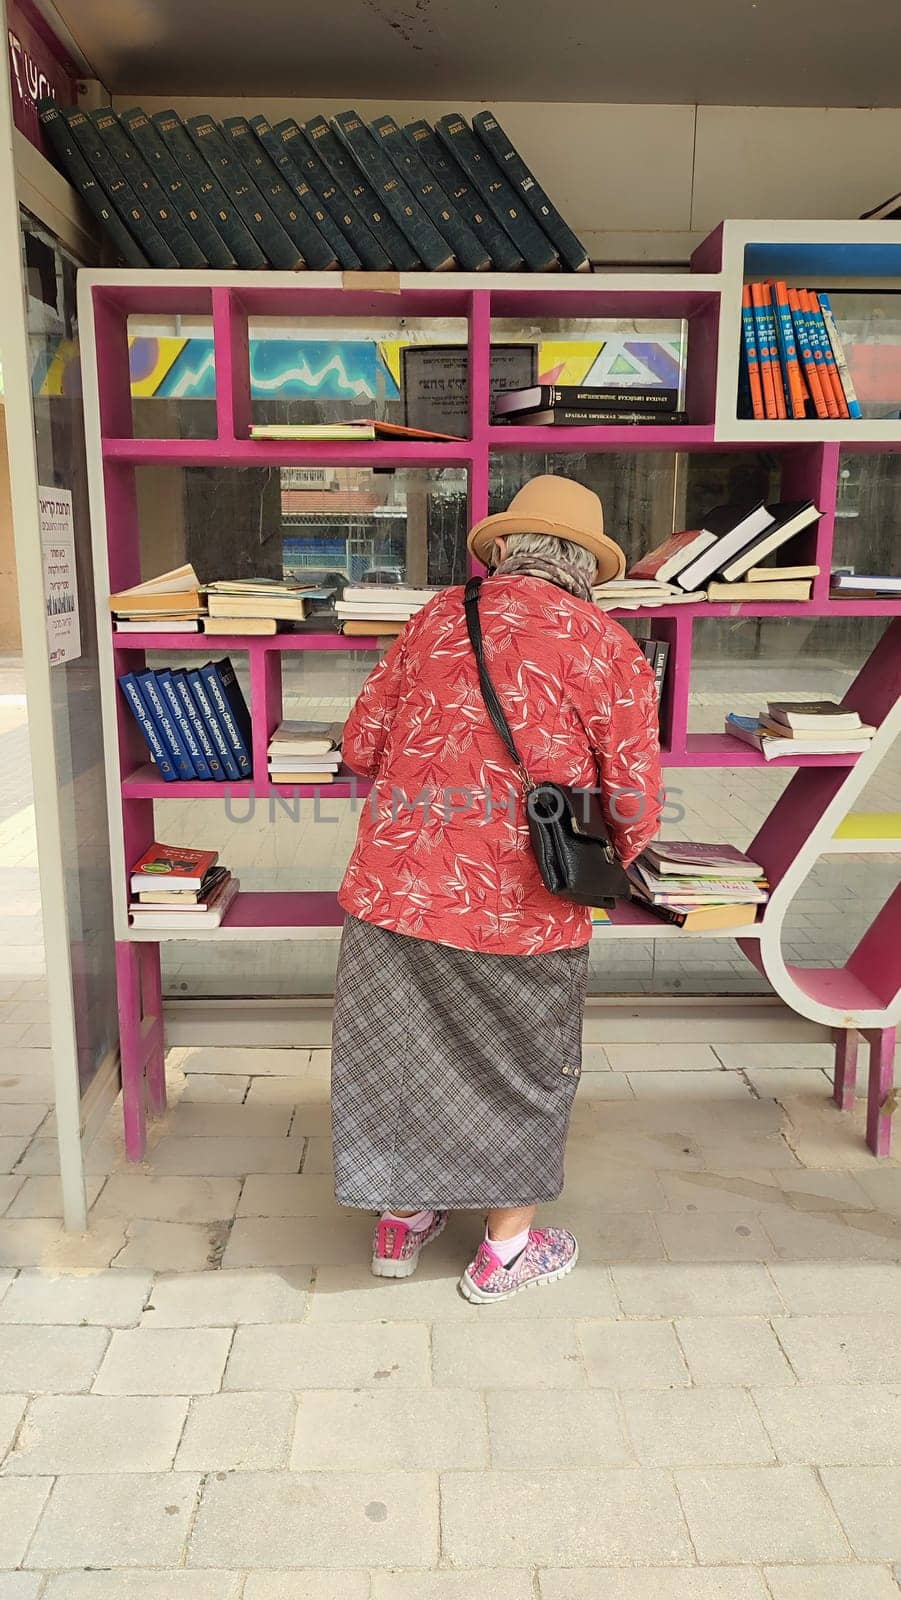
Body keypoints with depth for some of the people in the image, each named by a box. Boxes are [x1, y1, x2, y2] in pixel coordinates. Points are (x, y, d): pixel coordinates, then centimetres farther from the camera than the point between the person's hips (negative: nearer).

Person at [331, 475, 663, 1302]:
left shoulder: (439, 617, 4)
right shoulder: (609, 647, -4)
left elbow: (361, 745, 7)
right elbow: (635, 806, -5)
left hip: (395, 886, 3)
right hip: (519, 912, -3)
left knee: (402, 1051, 21)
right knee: (523, 1070, 18)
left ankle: (402, 1219, 40)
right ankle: (507, 1248, 35)